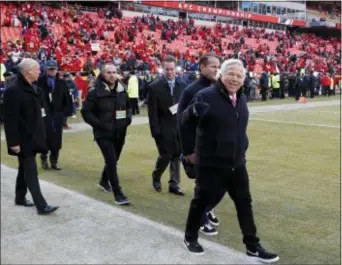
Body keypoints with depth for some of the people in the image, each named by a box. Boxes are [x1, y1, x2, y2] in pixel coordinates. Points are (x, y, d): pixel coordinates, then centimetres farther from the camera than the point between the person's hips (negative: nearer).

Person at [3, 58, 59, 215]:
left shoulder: (33, 88, 10)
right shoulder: (13, 90, -17)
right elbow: (10, 119, -20)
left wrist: (40, 135, 16)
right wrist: (13, 141, -22)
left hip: (33, 137, 9)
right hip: (23, 139, -9)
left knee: (25, 169, 18)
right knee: (31, 171, -7)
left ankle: (20, 198, 32)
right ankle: (41, 205, -5)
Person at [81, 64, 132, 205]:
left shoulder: (122, 90, 6)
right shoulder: (95, 91, -12)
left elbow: (128, 107, 20)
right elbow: (86, 112, -12)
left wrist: (128, 118, 1)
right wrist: (99, 124, -20)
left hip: (119, 133, 6)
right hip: (103, 133, -6)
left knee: (113, 160, 20)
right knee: (111, 161, -11)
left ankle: (104, 181, 45)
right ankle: (118, 194, -5)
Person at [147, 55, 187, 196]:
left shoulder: (182, 85, 4)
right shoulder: (155, 87, -7)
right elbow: (152, 112, -8)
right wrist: (155, 130, -12)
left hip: (179, 127, 4)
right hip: (164, 129, -4)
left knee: (176, 156, 7)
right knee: (165, 155, -1)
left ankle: (174, 184, 19)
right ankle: (156, 177, 27)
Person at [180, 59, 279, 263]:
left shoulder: (242, 98, 7)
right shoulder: (206, 96, -16)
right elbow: (186, 122, -19)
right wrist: (194, 112, -38)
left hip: (236, 164, 7)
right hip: (211, 164, -6)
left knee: (245, 203, 13)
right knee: (202, 201, 9)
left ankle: (253, 247, 26)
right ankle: (190, 237, 33)